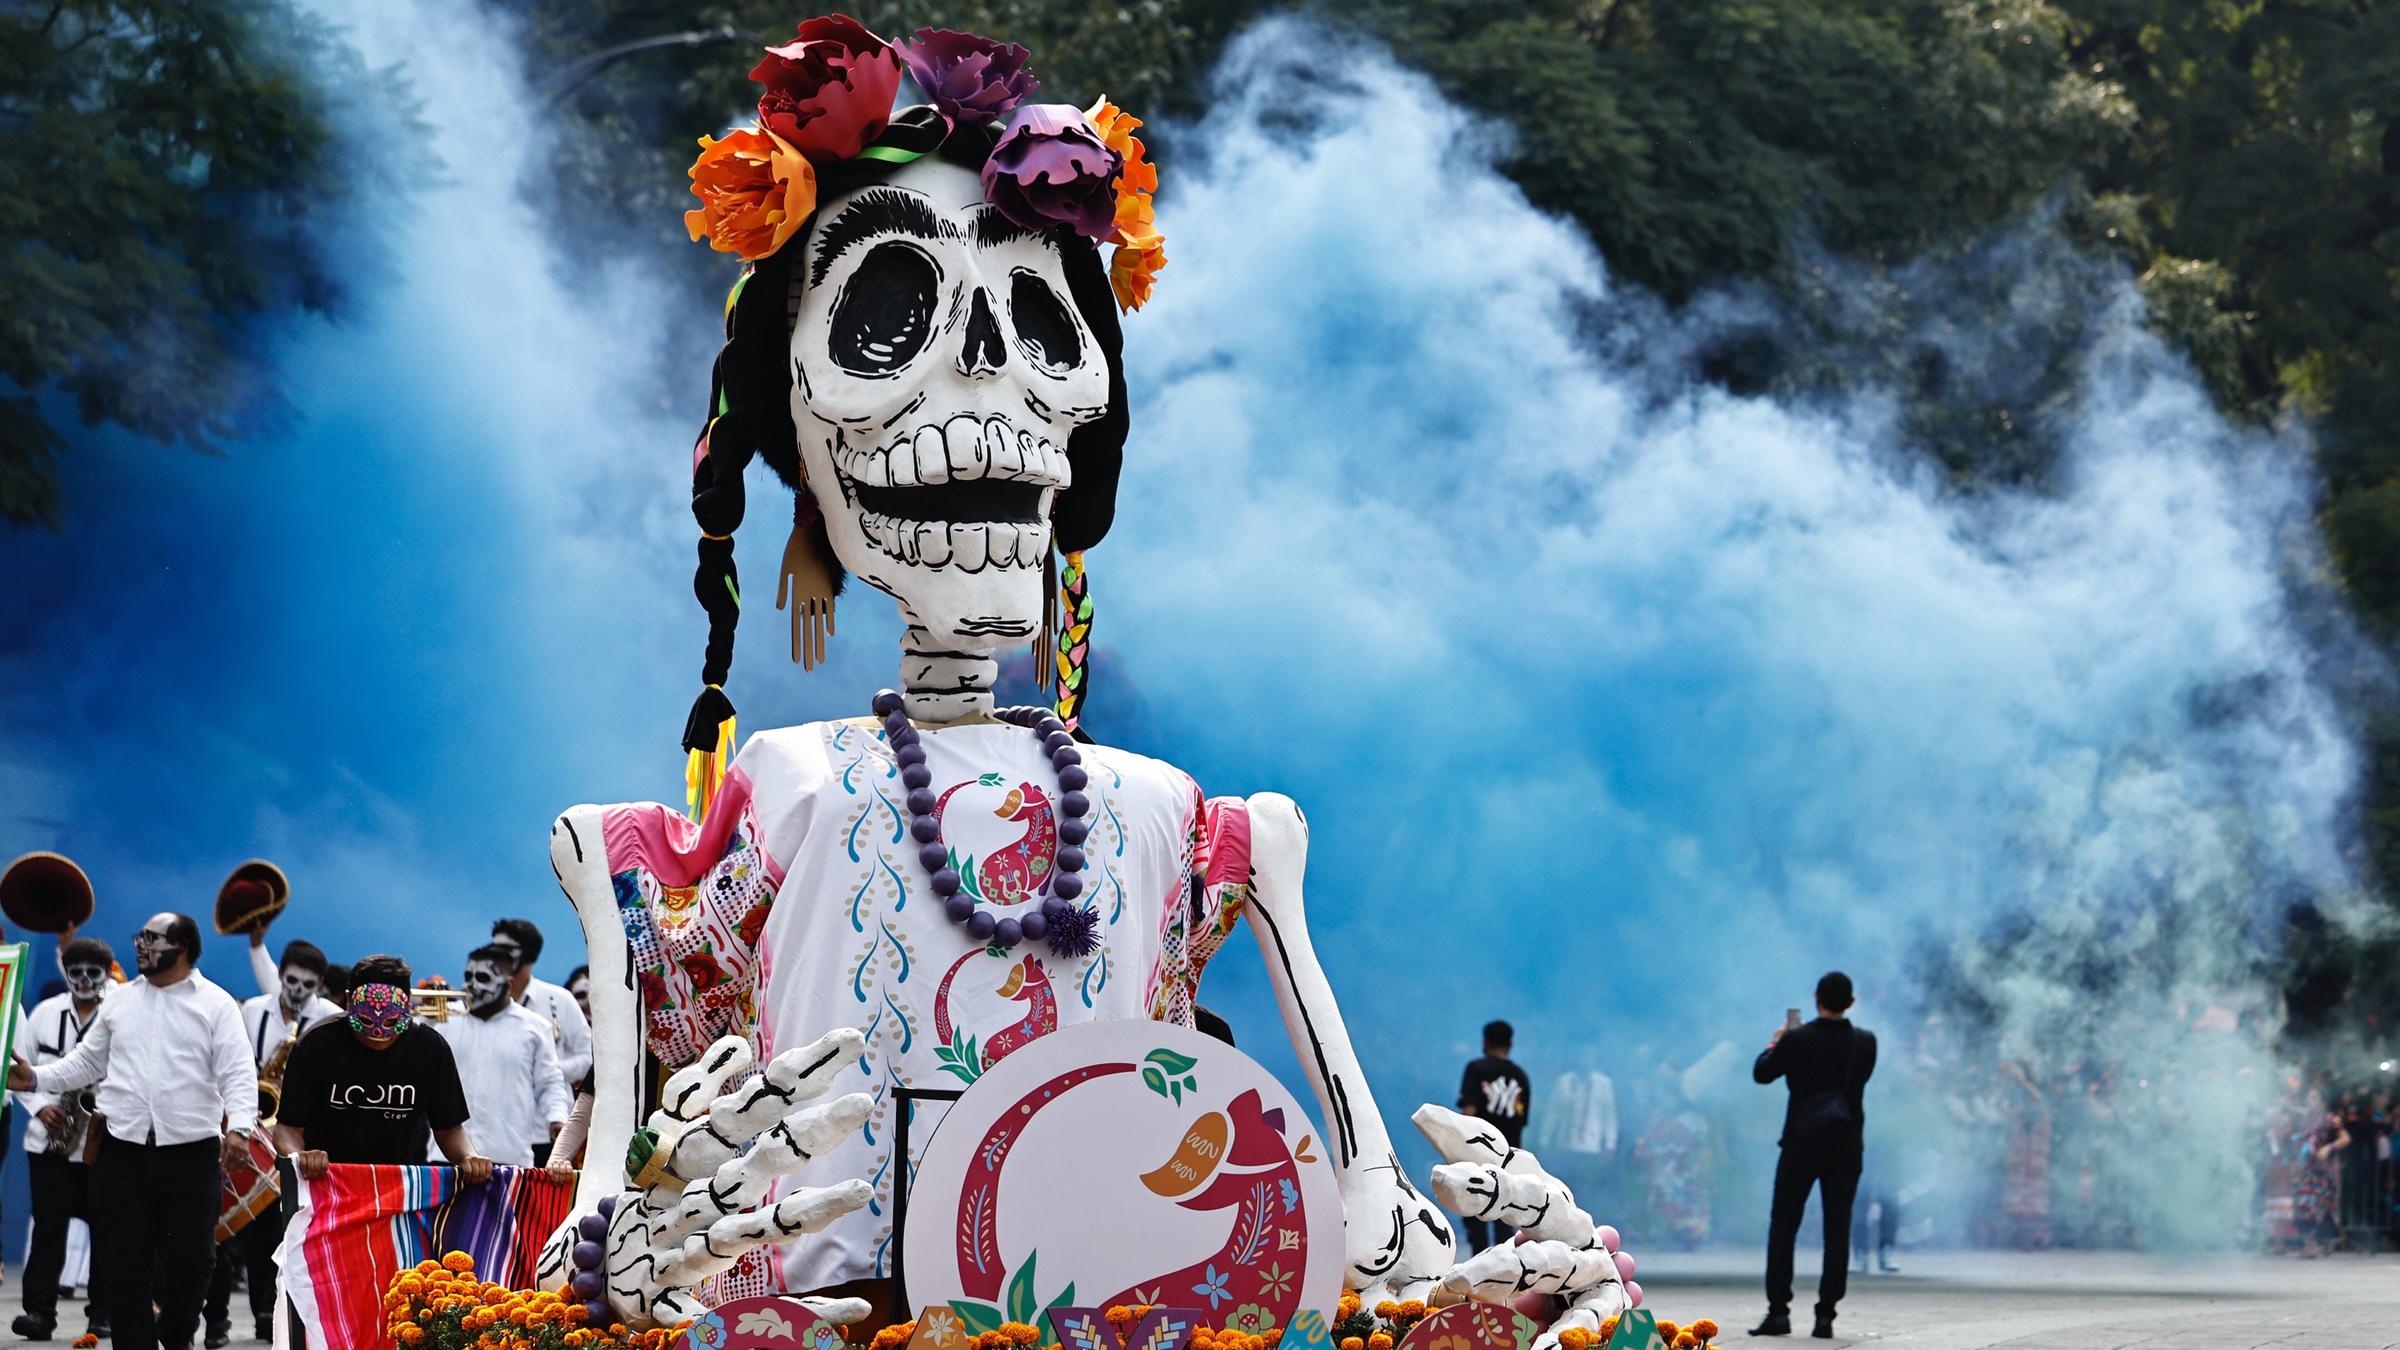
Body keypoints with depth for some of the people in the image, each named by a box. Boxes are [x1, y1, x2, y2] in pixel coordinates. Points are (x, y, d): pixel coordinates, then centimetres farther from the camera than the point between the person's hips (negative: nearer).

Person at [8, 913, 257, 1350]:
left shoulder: (216, 1004, 1)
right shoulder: (119, 1002, 14)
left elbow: (238, 1072, -7)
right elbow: (87, 1063, 19)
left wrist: (239, 1126, -22)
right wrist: (36, 1078, 5)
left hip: (190, 1152, -3)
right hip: (123, 1151, 3)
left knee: (190, 1259, 0)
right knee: (126, 1263, 1)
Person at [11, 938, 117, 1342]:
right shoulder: (45, 1013, 9)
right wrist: (40, 1105, -4)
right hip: (50, 1140, 2)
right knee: (48, 1225, -1)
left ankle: (102, 1314, 11)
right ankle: (39, 1311, -1)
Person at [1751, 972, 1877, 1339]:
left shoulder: (1796, 1040, -13)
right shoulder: (1865, 1043, -4)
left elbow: (1762, 1073, -1)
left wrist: (1775, 1043, 18)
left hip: (1801, 1145, -2)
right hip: (1846, 1149, 2)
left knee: (1782, 1228, 7)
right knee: (1837, 1232, 5)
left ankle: (1778, 1312, 0)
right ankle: (1825, 1316, 0)